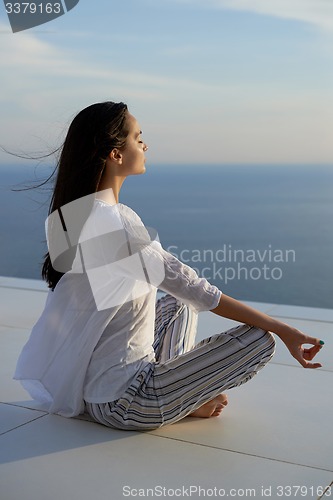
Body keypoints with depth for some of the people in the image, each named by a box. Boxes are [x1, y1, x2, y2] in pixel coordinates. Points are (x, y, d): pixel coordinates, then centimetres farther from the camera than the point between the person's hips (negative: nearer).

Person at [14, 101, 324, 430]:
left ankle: (176, 393, 14)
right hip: (122, 404, -9)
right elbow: (194, 289, -23)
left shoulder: (65, 215, 3)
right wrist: (280, 329, -16)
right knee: (259, 340, -9)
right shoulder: (117, 223, -25)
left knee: (179, 305, 27)